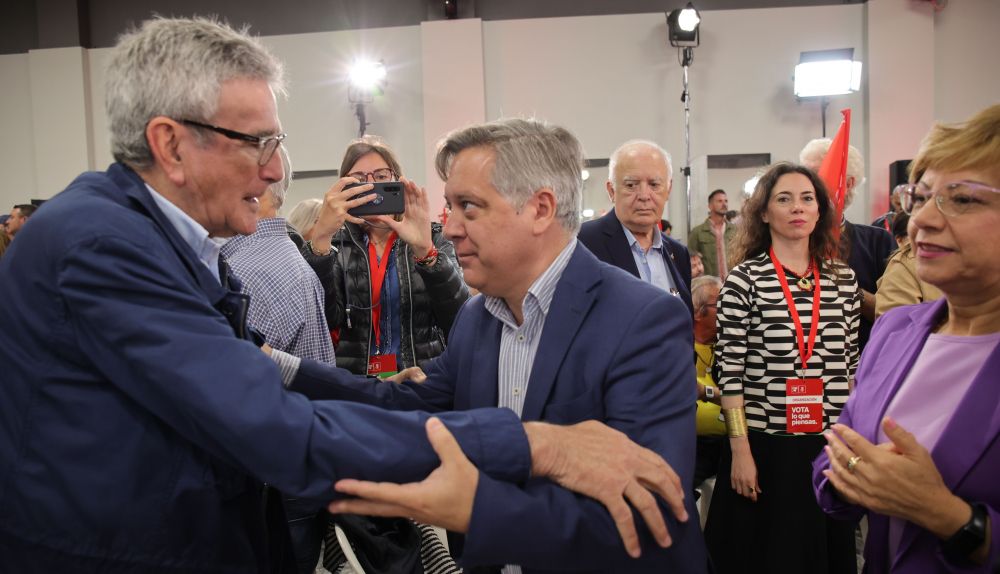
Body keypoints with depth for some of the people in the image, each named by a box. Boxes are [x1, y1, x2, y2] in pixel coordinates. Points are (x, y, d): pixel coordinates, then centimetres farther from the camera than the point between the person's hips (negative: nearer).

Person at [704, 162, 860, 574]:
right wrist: (740, 451, -11)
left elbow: (852, 362, 11)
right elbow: (729, 369, -8)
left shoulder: (843, 279, 5)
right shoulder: (745, 278, -7)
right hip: (765, 446, -3)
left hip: (833, 446, 4)